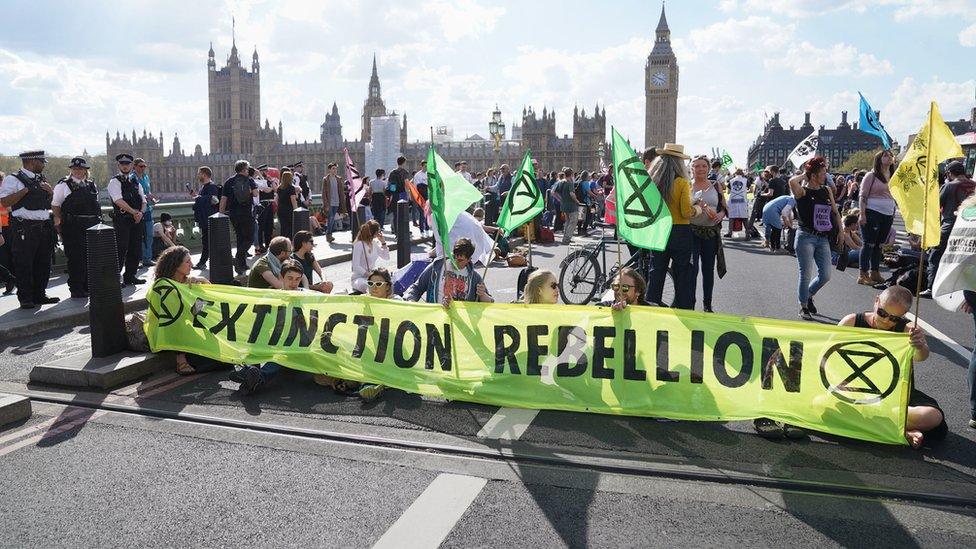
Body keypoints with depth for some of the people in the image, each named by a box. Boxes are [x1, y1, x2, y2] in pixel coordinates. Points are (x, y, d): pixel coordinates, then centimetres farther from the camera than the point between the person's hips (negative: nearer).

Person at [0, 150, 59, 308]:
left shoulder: (41, 179, 17)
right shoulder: (13, 179, -4)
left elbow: (53, 199, 26)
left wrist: (49, 190, 6)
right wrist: (25, 190, -17)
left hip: (44, 227, 7)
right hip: (25, 228, -7)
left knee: (43, 263, 10)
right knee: (24, 265, -3)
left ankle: (39, 294, 20)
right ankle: (25, 299, 4)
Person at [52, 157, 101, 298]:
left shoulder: (91, 185, 15)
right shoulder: (63, 185, 1)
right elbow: (55, 206, 1)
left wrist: (98, 220, 13)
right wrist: (60, 221, -7)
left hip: (92, 225, 5)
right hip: (72, 227, -5)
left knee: (91, 257, 8)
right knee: (75, 258, -4)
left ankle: (88, 286, 19)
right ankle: (76, 289, 3)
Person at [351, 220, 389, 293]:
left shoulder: (374, 243, 10)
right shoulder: (359, 244, -12)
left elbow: (386, 258, 14)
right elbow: (355, 267, -16)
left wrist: (383, 242, 4)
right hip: (359, 277, -7)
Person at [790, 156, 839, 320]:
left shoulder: (827, 191, 11)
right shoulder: (803, 192, -6)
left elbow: (834, 211, 17)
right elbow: (792, 182, -28)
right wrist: (804, 175, -8)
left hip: (823, 239, 6)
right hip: (806, 237, -6)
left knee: (826, 275, 4)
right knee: (805, 274, -1)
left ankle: (808, 295, 31)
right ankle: (803, 307, 14)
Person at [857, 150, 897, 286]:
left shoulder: (893, 177, 15)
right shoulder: (871, 176, -4)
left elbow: (894, 197, 22)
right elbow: (862, 196, -8)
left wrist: (893, 214, 16)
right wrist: (862, 214, -16)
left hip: (887, 215, 6)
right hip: (872, 213, -6)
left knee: (879, 245, 10)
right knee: (869, 244, -5)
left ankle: (875, 273, 18)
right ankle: (863, 275, -2)